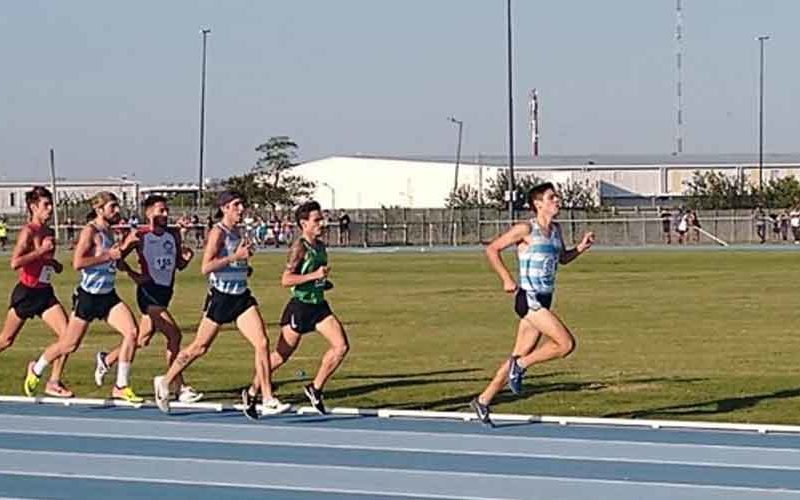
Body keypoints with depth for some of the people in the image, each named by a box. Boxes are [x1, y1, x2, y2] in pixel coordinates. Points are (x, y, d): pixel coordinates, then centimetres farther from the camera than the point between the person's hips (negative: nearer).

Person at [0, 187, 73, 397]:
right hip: (26, 292, -7)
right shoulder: (28, 231, -13)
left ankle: (54, 382, -4)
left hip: (45, 293, 7)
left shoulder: (49, 232, 10)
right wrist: (41, 250, -24)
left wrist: (55, 264, 7)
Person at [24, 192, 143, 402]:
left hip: (108, 296, 7)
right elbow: (77, 262, -25)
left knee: (132, 332, -12)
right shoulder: (90, 231, -15)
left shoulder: (108, 231, 10)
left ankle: (121, 387, -5)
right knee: (69, 344, 4)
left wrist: (124, 245, 9)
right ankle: (36, 370, 31)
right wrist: (108, 255, -23)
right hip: (88, 296, -7)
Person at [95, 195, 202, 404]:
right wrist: (134, 275, -10)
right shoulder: (140, 236, -9)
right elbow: (118, 258, -2)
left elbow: (179, 265, 16)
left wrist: (186, 258, -4)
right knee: (174, 335, -17)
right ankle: (180, 388, -13)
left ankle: (106, 360, 33)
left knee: (142, 340, 13)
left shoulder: (173, 237, 8)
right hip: (149, 292, -7)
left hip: (165, 292, 7)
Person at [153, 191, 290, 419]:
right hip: (220, 297, -7)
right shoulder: (218, 232, -12)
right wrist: (235, 257, -23)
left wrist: (245, 255, 12)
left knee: (262, 343, -9)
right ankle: (164, 381, 27)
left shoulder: (237, 232, 12)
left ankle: (268, 400, -10)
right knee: (199, 348, 6)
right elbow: (206, 267, -22)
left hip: (242, 297, 7)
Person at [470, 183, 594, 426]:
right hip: (528, 299, -8)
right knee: (566, 344, -17)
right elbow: (492, 249, -6)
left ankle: (483, 401, 17)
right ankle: (520, 366, -1)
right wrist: (507, 279, -11)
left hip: (543, 301, 8)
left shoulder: (556, 230, 13)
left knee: (520, 355, 9)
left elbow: (563, 258, 28)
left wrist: (580, 248, 8)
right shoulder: (526, 230, -9)